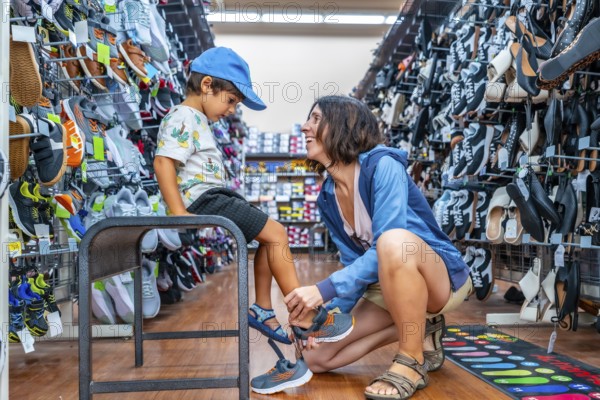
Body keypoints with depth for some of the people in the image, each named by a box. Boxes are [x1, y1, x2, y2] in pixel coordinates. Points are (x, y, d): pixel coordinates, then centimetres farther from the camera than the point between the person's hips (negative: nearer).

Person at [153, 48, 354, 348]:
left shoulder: (196, 120, 21)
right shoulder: (182, 117, -11)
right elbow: (163, 162, -23)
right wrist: (178, 213, -27)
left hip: (211, 200, 11)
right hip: (203, 200, -11)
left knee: (270, 237, 12)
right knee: (276, 234, -12)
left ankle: (262, 309, 13)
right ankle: (305, 317, -8)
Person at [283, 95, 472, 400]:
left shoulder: (382, 165, -21)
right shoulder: (328, 200, 1)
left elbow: (385, 249, -30)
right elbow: (355, 264, 2)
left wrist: (325, 290, -34)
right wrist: (329, 314, -10)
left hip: (443, 279, -7)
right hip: (390, 286, 7)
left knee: (394, 241, -41)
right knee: (316, 356, -3)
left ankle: (411, 362, -20)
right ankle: (419, 331, 9)